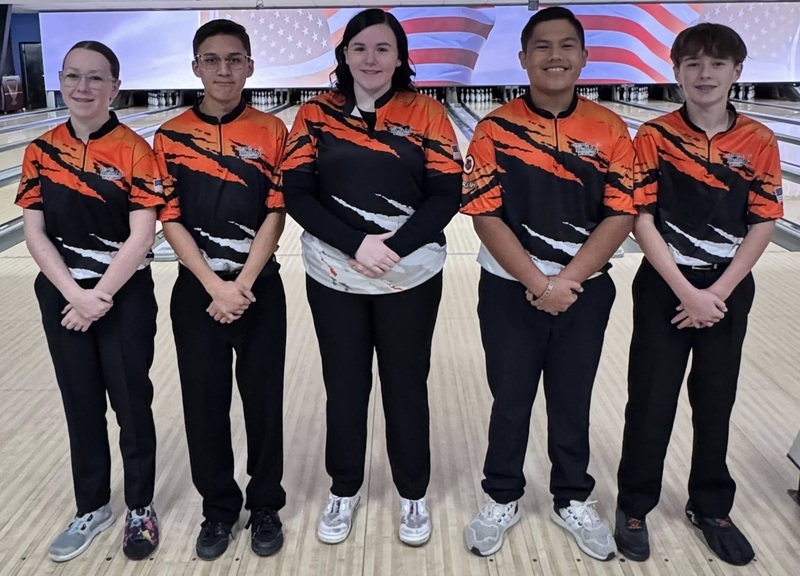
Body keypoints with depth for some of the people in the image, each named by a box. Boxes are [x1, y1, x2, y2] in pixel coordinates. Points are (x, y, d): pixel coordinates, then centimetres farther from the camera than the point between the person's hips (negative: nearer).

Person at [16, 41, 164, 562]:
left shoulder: (135, 150, -10)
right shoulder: (41, 151, 0)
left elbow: (141, 236, -14)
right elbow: (35, 233, -2)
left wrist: (99, 297, -16)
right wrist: (74, 295, -13)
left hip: (125, 297, -3)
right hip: (62, 296, 4)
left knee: (131, 403, 8)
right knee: (81, 404, 15)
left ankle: (140, 508, 28)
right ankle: (93, 507, 33)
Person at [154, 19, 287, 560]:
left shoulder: (272, 131, -2)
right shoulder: (170, 137, -1)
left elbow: (275, 215, -6)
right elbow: (171, 220, -4)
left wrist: (242, 284, -14)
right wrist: (215, 286, -14)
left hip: (260, 289, -1)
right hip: (197, 291, 1)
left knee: (263, 398, 8)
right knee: (204, 401, 9)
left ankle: (266, 506, 27)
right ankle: (218, 508, 28)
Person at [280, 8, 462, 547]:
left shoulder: (426, 113, -1)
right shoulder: (316, 115, 1)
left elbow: (447, 195, -6)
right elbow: (297, 195, -5)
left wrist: (395, 245, -19)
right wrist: (356, 243, -19)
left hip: (411, 276, -1)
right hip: (333, 277, 1)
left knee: (406, 387, 11)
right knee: (344, 387, 12)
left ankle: (414, 494, 30)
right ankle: (345, 490, 33)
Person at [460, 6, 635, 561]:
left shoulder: (610, 130, -4)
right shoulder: (495, 129, -8)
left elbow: (621, 215, -6)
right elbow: (485, 215, -12)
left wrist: (566, 280, -15)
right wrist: (537, 283, -17)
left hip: (585, 292, 2)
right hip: (510, 291, -1)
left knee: (572, 402, 15)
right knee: (510, 400, 12)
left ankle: (573, 500, 35)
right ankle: (502, 499, 32)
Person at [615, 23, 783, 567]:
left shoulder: (760, 142, -2)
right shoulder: (654, 137, -8)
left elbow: (762, 225, -2)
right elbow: (643, 221, -11)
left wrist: (719, 291, -11)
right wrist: (685, 291, -15)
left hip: (729, 290, 2)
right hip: (665, 288, -2)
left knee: (716, 401, 14)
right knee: (651, 400, 6)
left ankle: (712, 507, 31)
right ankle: (635, 505, 23)